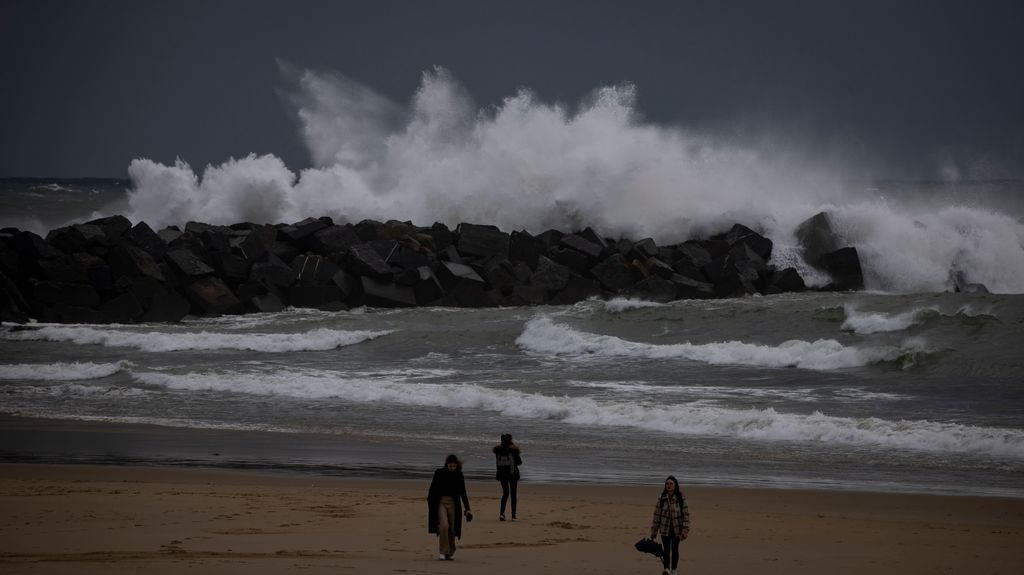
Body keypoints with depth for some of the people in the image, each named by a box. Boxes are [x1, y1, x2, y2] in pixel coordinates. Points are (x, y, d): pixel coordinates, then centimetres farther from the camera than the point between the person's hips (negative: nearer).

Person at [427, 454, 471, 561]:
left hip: (453, 504, 3)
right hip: (440, 502, -3)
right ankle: (442, 552, -15)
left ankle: (449, 553, 15)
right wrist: (430, 504, -2)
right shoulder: (439, 473, -3)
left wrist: (467, 509, 4)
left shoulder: (459, 475, 3)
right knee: (444, 526, -19)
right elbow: (433, 489, 1)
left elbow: (463, 493, 8)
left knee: (452, 529, 1)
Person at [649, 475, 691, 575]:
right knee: (666, 550, -4)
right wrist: (654, 531, 2)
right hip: (665, 529, 1)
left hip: (676, 529, -1)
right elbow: (657, 514, 1)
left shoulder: (681, 498, -9)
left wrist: (685, 530, -14)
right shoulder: (662, 498, -4)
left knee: (675, 550, 11)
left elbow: (686, 514, -9)